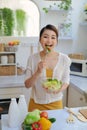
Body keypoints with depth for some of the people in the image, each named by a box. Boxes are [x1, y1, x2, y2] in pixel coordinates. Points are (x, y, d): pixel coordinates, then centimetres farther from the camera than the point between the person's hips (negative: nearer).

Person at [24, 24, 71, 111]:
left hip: (56, 104, 1)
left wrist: (60, 89, -21)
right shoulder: (32, 58, -10)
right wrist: (38, 72, -24)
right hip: (36, 103, 0)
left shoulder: (64, 59, -9)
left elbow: (66, 81, 1)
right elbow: (27, 85, -7)